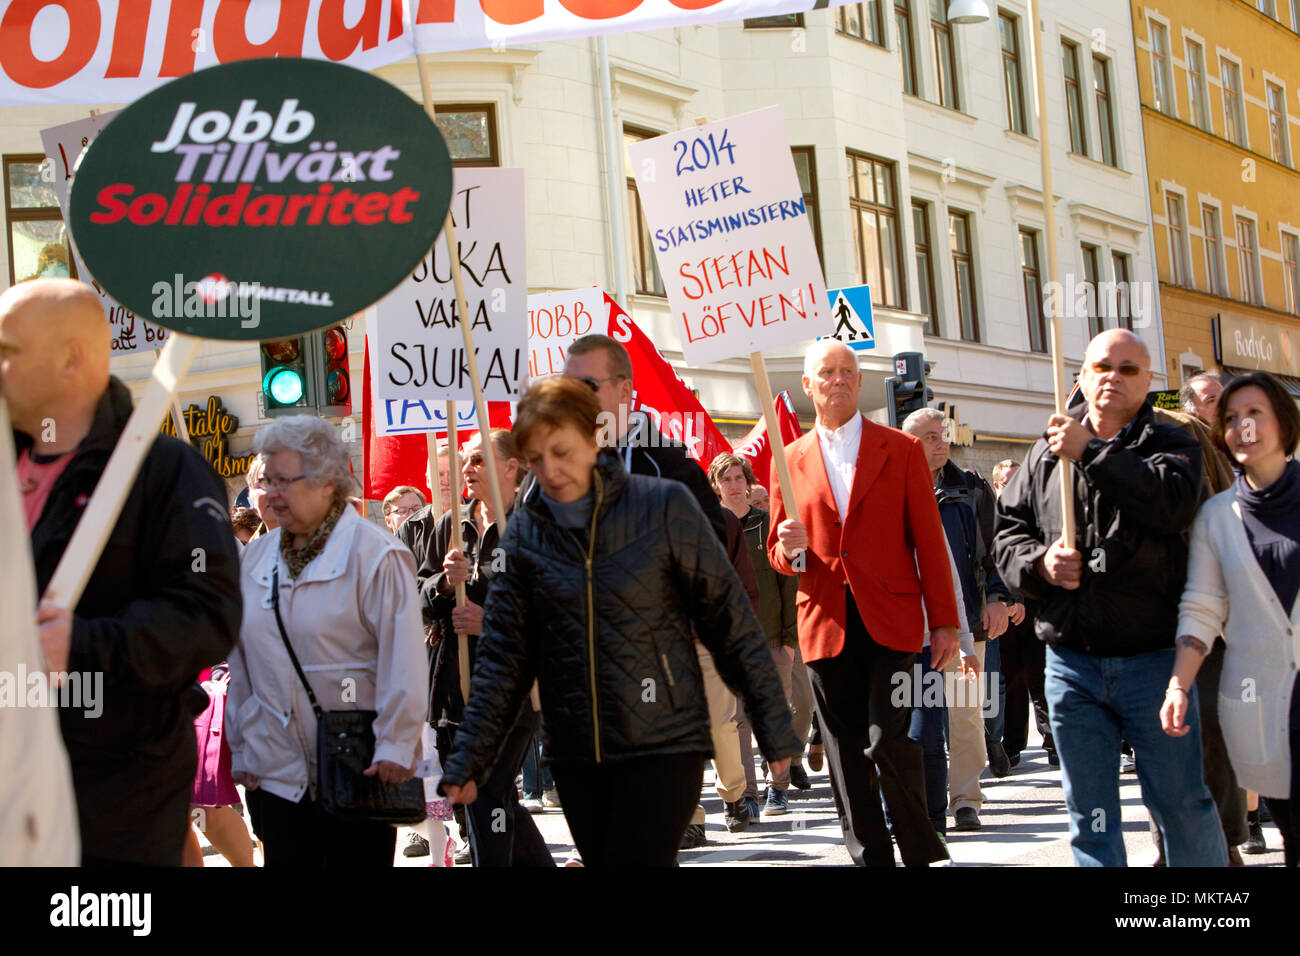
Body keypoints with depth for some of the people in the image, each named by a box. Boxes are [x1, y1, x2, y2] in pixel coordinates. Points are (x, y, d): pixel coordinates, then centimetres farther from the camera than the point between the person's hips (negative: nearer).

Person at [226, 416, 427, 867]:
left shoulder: (374, 554, -7)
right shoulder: (257, 556, 10)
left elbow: (403, 662, -12)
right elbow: (242, 664, 15)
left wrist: (395, 748, -15)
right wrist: (241, 750, 14)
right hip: (278, 773, 5)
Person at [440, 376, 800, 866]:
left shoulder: (663, 506, -6)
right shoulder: (525, 532, 3)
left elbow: (730, 620, -3)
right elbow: (503, 656, 6)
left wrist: (775, 729, -3)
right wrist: (468, 762, 2)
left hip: (664, 746, -4)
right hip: (574, 753, 4)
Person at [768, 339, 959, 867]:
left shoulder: (902, 450, 7)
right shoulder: (790, 460, 12)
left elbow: (928, 541, 5)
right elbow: (777, 553, 15)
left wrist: (944, 622, 0)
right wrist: (791, 549, -9)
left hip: (891, 623, -2)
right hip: (825, 626, 3)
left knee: (888, 741, -12)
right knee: (846, 759, 4)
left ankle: (921, 850, 8)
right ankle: (870, 857, 14)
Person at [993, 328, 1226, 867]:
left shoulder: (1171, 444, 2)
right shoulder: (1046, 453, 12)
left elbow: (1174, 502, -19)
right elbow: (1008, 531, 13)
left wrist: (1091, 453, -17)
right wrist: (1037, 562, -8)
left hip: (1153, 657, -3)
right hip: (1071, 660, 3)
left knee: (1181, 802, 2)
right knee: (1090, 812, 9)